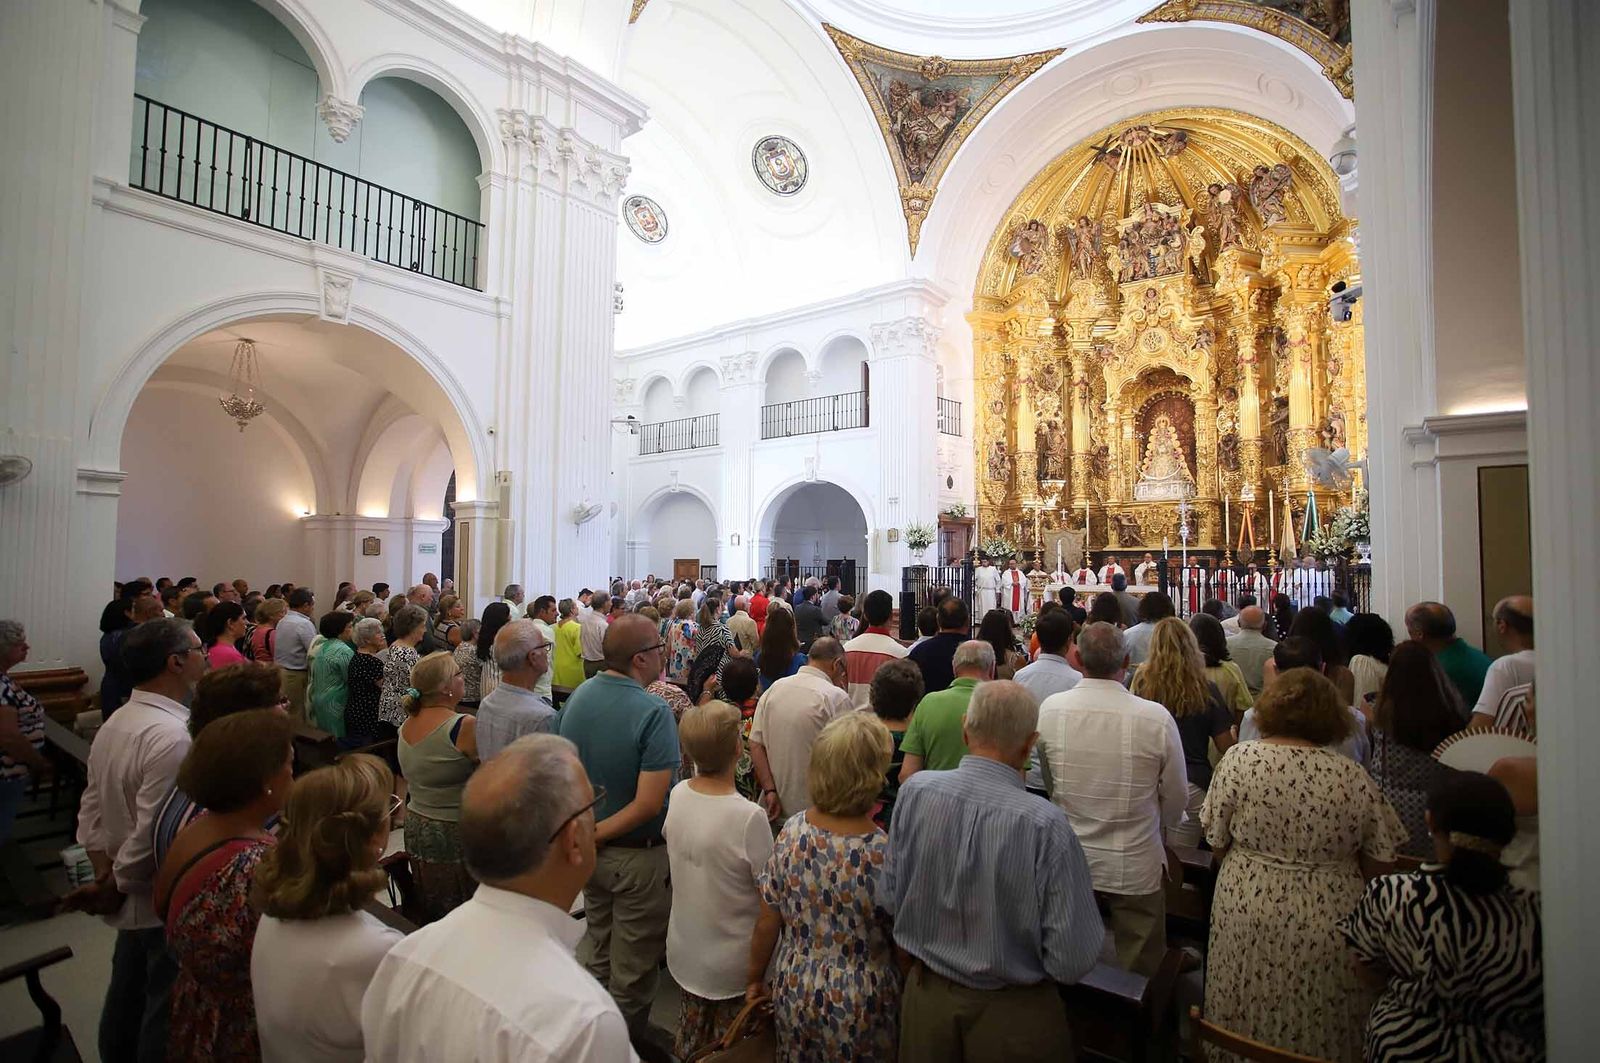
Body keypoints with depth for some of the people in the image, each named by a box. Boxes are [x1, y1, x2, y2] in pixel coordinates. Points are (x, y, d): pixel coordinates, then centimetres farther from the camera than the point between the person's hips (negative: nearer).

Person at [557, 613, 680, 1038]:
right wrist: (598, 834, -17)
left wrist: (587, 832, 14)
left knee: (597, 946, 28)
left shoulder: (578, 696, -7)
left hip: (590, 850, 7)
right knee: (632, 966, 16)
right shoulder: (654, 712, -28)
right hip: (636, 857, -7)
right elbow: (649, 804, -31)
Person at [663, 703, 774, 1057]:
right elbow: (772, 896, -21)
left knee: (691, 1044, 26)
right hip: (732, 964, -5)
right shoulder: (749, 817, -32)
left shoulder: (677, 795, -14)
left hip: (684, 951, 5)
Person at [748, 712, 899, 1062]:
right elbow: (904, 945, -14)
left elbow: (767, 923, -6)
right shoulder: (885, 855, -27)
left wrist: (754, 979, 11)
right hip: (859, 1007, -3)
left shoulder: (792, 831, -17)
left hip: (795, 992, 3)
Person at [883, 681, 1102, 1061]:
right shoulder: (1047, 826, -28)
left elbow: (889, 899, -5)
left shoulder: (914, 791, -18)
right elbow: (1074, 961, -20)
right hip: (1012, 1016, -2)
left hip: (926, 995, 2)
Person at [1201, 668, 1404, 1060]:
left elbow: (1216, 842, -7)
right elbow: (1381, 865, -5)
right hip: (1327, 922, 1)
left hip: (1246, 912, 0)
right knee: (1322, 1027, 22)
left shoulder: (1238, 758, -14)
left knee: (1249, 1019, 20)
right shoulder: (1353, 777, -12)